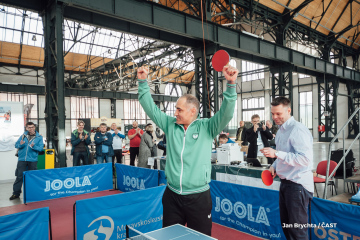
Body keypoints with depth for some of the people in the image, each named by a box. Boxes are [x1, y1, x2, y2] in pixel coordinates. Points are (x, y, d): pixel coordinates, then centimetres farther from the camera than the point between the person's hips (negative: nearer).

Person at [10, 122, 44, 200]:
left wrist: (34, 146, -23)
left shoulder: (39, 137, 2)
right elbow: (16, 145, 6)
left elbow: (41, 148, -6)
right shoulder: (23, 136, 8)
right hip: (22, 159, 1)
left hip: (32, 160, -1)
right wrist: (20, 144, -15)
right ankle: (16, 193, 11)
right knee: (19, 176, 2)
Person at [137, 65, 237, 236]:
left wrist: (231, 84, -28)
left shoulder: (206, 128, -5)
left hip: (199, 198, -3)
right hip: (172, 196, 3)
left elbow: (226, 113, -17)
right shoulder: (170, 125, 4)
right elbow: (151, 108, 4)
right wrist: (143, 82, -2)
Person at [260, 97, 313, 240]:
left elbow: (305, 158, -25)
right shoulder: (281, 130, 12)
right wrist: (274, 166, 8)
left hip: (298, 185, -9)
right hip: (285, 183, 9)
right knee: (286, 226, 19)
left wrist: (277, 154, -28)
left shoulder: (298, 130, -17)